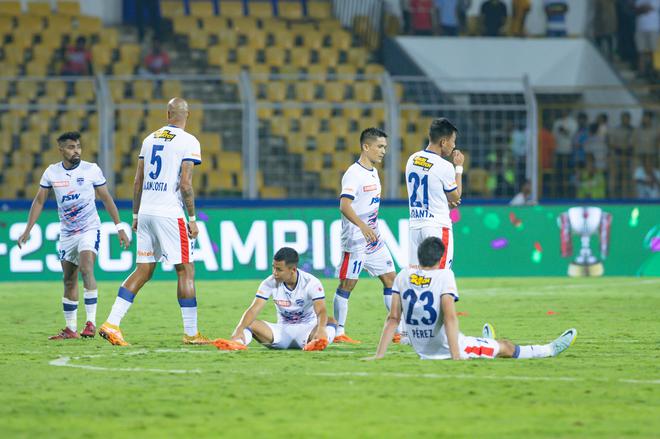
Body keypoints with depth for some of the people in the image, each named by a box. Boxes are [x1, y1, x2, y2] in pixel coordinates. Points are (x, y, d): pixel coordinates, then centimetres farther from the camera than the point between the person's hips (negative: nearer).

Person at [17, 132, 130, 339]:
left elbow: (106, 199, -1)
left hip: (89, 229, -4)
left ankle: (91, 322, -23)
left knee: (86, 270, -24)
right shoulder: (51, 172, 0)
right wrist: (27, 230, 3)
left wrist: (119, 228, -4)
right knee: (69, 280, 8)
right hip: (66, 234, 4)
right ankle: (71, 329, 17)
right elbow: (39, 201, 9)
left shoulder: (91, 170, -7)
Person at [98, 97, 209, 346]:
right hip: (169, 214, -6)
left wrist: (136, 215, 21)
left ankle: (111, 324, -1)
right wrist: (192, 219, -6)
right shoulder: (188, 142, -5)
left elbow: (138, 181, 15)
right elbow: (185, 184, -12)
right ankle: (191, 333, 2)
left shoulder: (150, 139, 14)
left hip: (146, 212, 6)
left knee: (143, 270, 9)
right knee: (185, 270, 2)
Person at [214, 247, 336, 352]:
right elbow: (254, 309, -18)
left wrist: (320, 329, -51)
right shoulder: (270, 283, -9)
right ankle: (237, 343, -52)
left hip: (307, 329, -2)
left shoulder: (311, 282, -15)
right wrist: (239, 330, -36)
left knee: (330, 322, -33)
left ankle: (316, 343, -65)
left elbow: (321, 311, -28)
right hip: (282, 330, 2)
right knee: (250, 323, -20)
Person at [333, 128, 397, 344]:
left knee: (390, 278, 6)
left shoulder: (373, 172, 14)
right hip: (355, 240, -9)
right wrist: (362, 226, -38)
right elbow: (344, 205, -26)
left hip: (373, 237, 9)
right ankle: (339, 332, 2)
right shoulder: (354, 174, -15)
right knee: (347, 284, -3)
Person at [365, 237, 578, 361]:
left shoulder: (403, 276, -4)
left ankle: (485, 344, 69)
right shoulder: (444, 276, -17)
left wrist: (379, 355, -5)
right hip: (447, 349, -5)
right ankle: (551, 350, 36)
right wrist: (456, 357, -28)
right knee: (506, 347, 17)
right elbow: (450, 317, -24)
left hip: (423, 353, 5)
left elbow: (393, 318, -6)